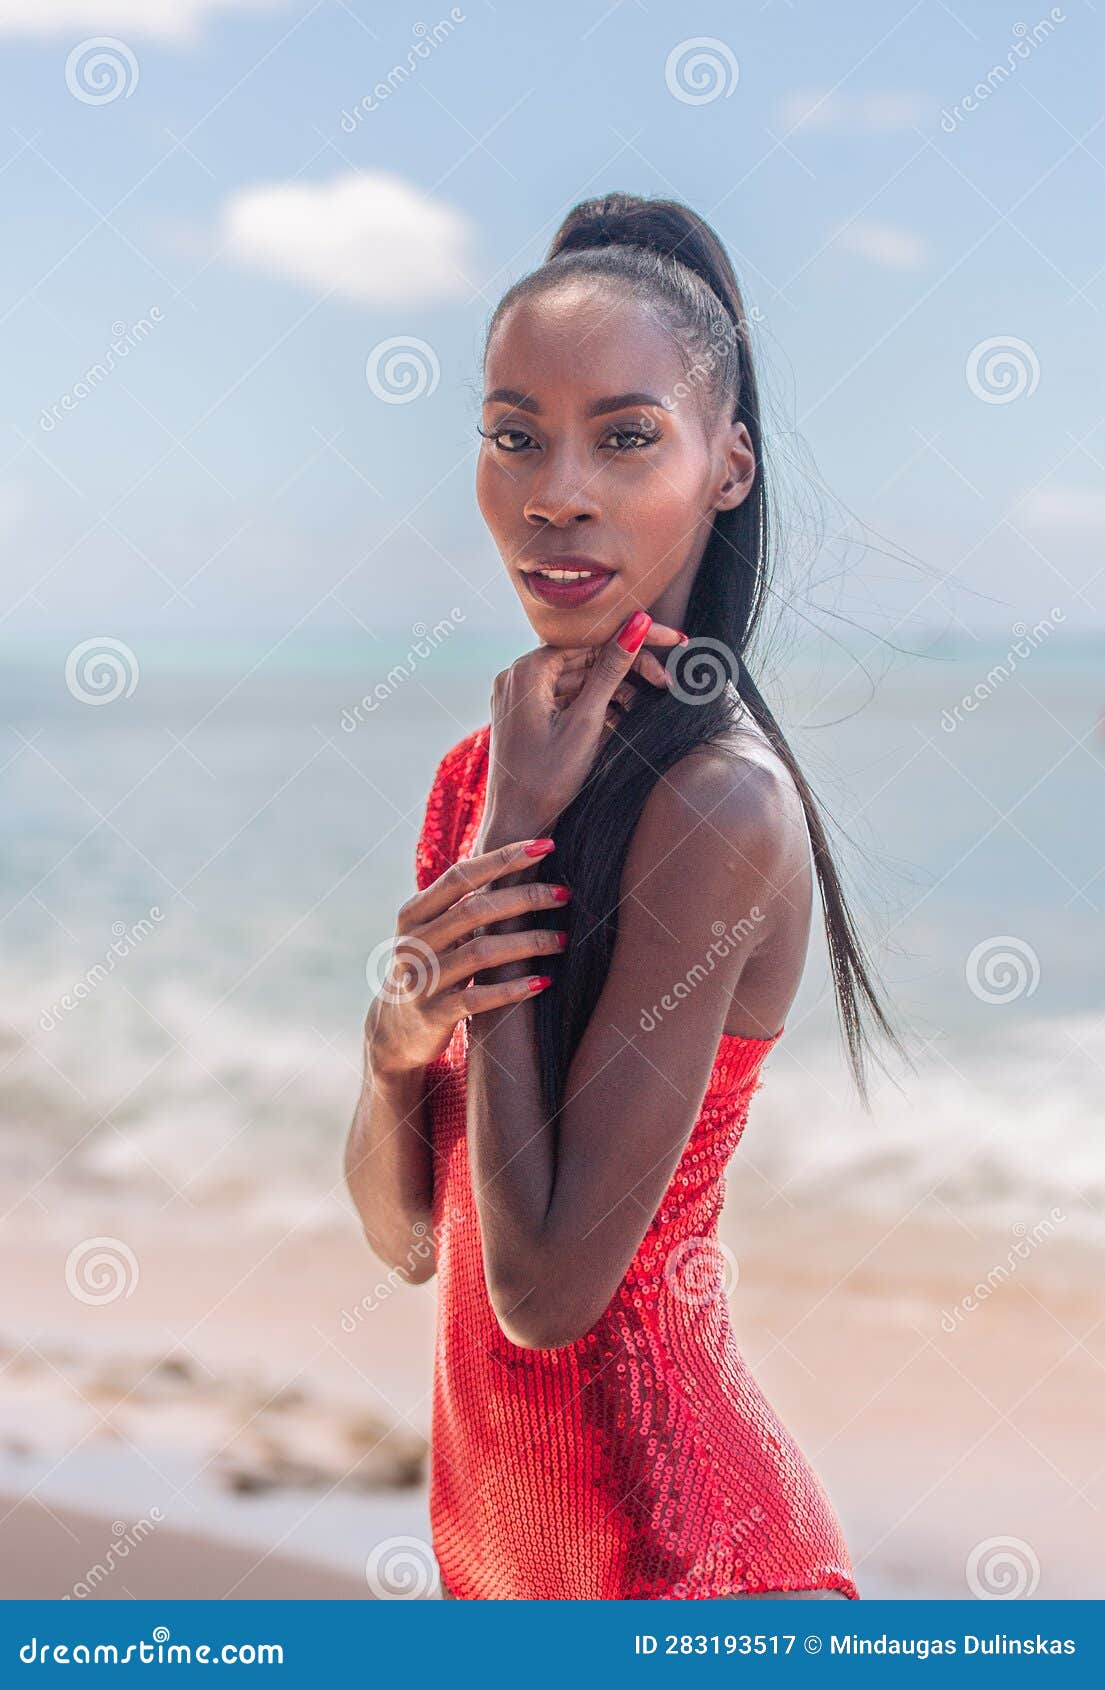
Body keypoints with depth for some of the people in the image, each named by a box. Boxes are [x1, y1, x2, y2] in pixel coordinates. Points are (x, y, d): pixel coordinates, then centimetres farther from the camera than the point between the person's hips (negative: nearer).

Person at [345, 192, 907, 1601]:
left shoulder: (723, 799, -21)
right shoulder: (488, 764, 1)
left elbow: (546, 1287, -24)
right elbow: (406, 1233, 5)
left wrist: (523, 832, -20)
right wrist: (397, 1036, -16)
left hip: (671, 1541, -7)